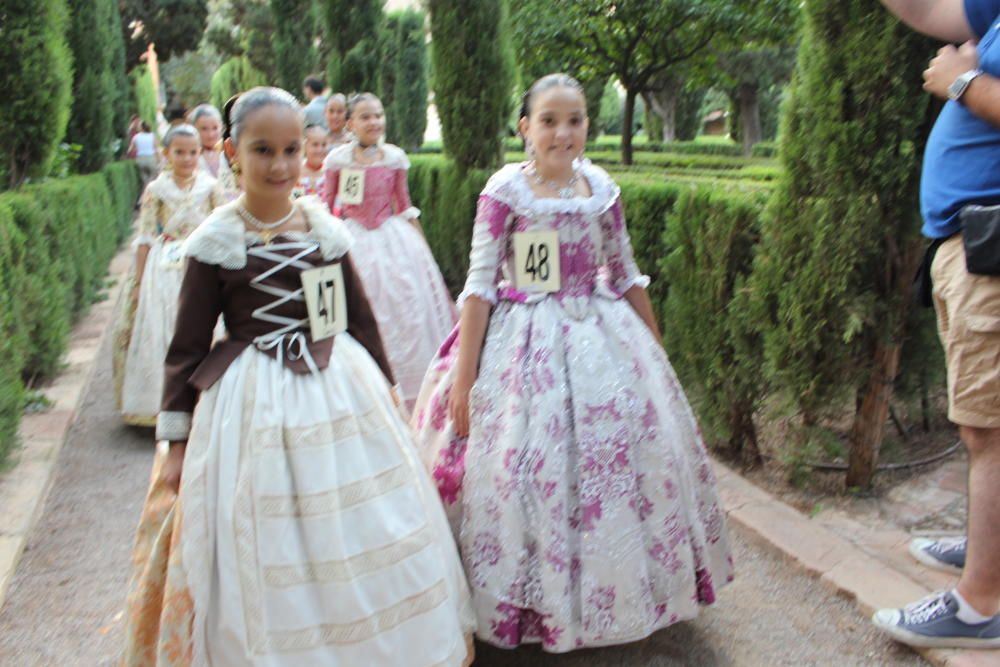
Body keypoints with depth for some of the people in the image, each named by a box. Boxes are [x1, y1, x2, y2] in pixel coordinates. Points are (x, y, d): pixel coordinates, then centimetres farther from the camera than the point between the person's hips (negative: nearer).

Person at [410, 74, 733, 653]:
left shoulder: (602, 188, 3)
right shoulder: (505, 190, -8)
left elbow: (626, 275, 11)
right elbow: (480, 285, -10)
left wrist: (656, 350, 14)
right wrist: (463, 376, -12)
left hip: (601, 339, 5)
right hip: (526, 344, -4)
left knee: (632, 451, 10)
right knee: (522, 468, 1)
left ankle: (610, 592, 33)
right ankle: (529, 599, 25)